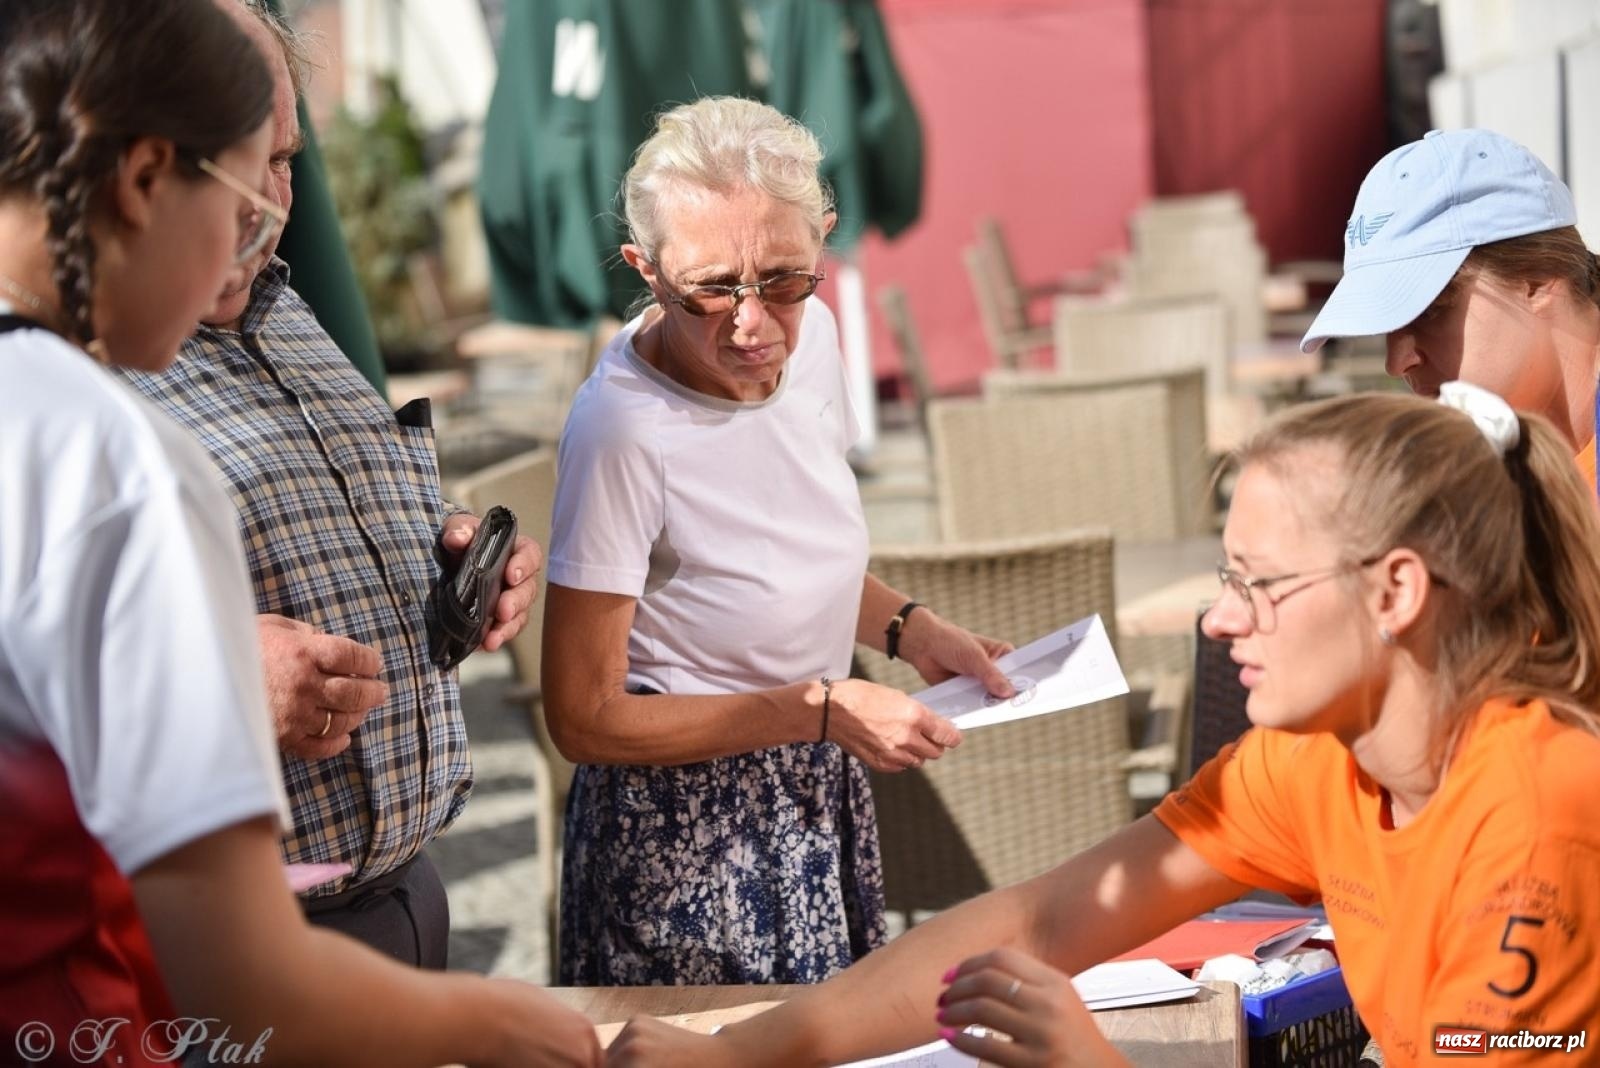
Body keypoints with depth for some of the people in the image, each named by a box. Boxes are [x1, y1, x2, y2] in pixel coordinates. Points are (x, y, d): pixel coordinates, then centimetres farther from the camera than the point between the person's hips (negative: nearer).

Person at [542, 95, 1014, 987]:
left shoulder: (811, 335, -5)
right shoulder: (624, 429, -28)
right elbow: (585, 720, -21)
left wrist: (912, 629, -2)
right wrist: (821, 709, -23)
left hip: (819, 803, 7)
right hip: (691, 838, -7)